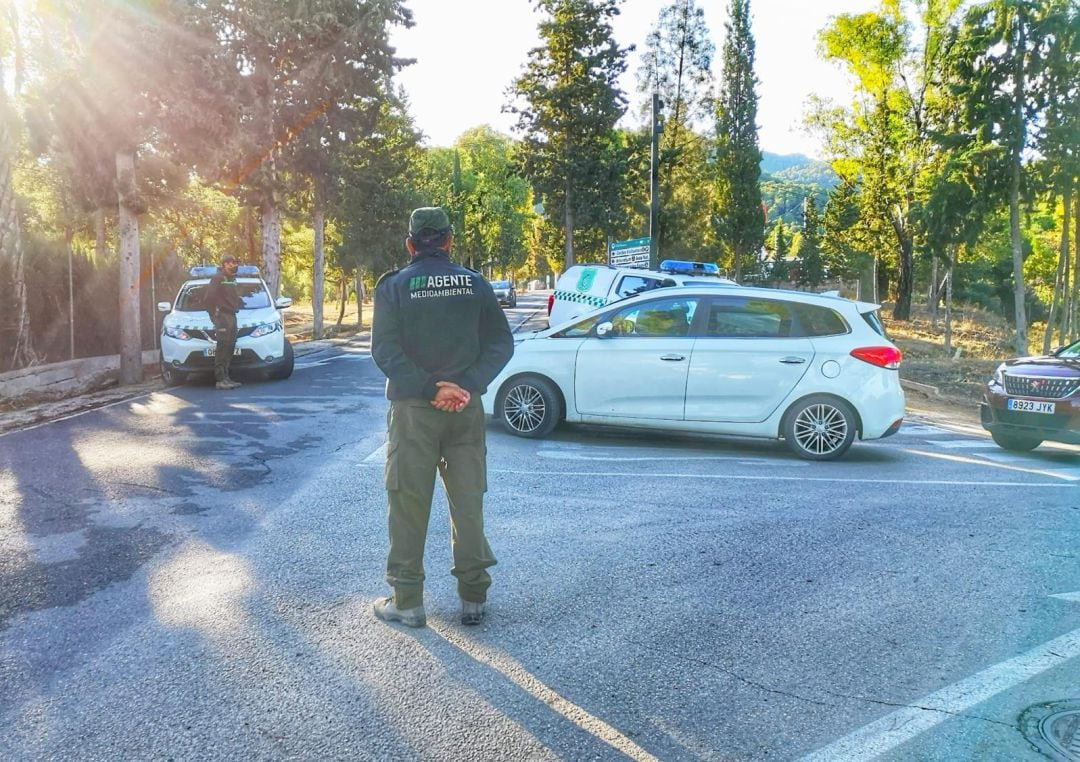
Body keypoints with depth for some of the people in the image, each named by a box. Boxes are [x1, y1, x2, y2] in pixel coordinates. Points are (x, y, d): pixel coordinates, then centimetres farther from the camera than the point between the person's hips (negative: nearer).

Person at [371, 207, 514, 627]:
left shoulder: (393, 285, -2)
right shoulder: (475, 284, 5)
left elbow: (385, 351, -12)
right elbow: (501, 343, -3)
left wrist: (429, 388, -14)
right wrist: (467, 386, -11)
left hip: (413, 411, -2)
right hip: (466, 410, 2)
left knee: (409, 505, 6)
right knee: (468, 503, 10)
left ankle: (407, 601, 12)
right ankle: (473, 599, 16)